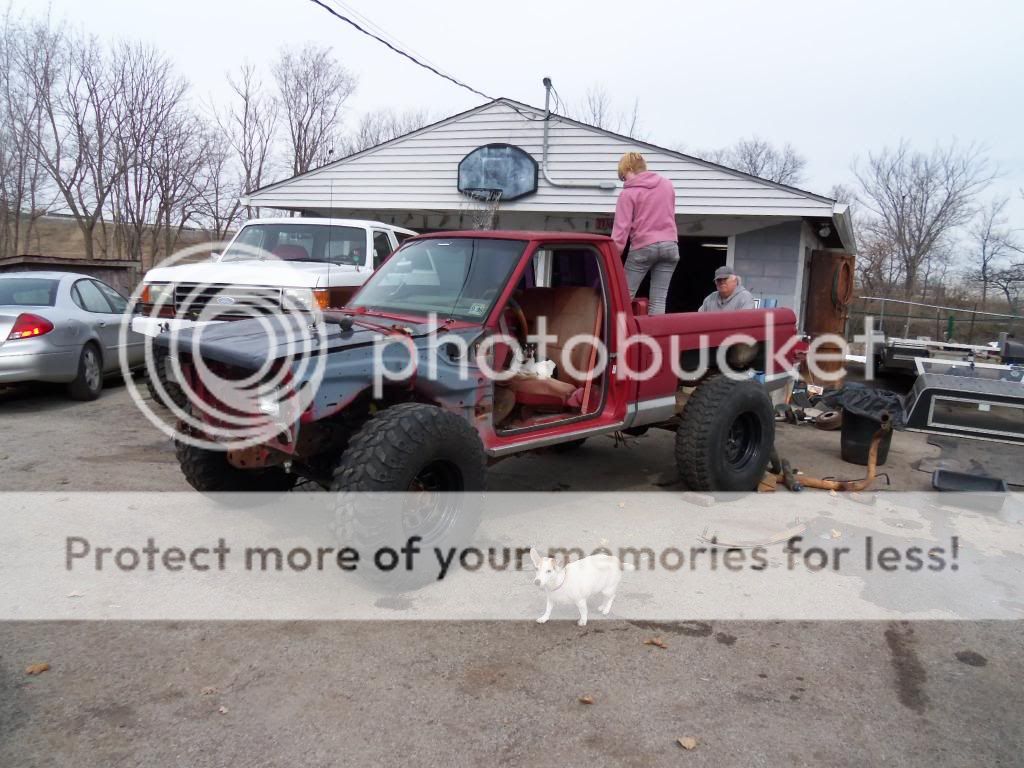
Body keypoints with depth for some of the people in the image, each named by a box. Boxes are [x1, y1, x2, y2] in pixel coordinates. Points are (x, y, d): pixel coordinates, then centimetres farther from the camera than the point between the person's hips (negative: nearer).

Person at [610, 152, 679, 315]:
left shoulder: (628, 193, -5)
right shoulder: (667, 184, 11)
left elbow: (621, 227, -11)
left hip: (643, 247, -4)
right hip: (670, 246, 5)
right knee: (659, 300, 2)